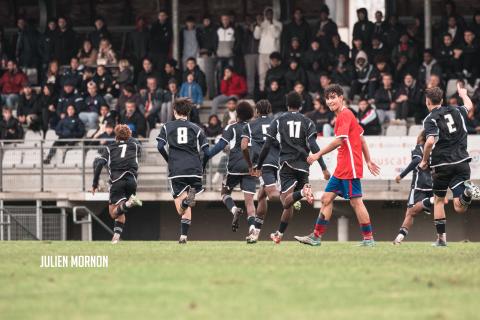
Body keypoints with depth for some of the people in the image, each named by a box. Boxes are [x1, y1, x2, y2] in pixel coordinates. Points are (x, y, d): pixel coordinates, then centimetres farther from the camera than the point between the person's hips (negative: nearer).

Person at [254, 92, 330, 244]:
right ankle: (279, 234, 17)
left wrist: (258, 166, 12)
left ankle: (302, 192, -44)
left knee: (286, 201, -14)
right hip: (303, 166, 3)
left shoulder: (278, 121, 8)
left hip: (287, 164, -3)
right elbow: (313, 146, -4)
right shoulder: (307, 122, 9)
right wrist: (324, 168, -6)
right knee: (288, 203, 14)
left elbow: (267, 146, 3)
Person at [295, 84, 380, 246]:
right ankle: (316, 236, 8)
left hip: (350, 167, -10)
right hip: (341, 168, 10)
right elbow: (361, 139, 22)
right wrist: (368, 161, 23)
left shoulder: (345, 115, -11)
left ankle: (368, 238, -2)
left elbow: (339, 141, -21)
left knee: (355, 201, -7)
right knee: (327, 198, 7)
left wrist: (318, 154, -18)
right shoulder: (345, 115, 18)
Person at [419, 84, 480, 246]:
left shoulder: (430, 119, -6)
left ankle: (441, 237, 18)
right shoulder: (456, 111, 10)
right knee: (460, 208, -3)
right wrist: (463, 93, 54)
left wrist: (424, 161, -6)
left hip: (442, 165, -3)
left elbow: (430, 141, -21)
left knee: (438, 199, 20)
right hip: (461, 163, 3)